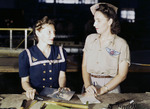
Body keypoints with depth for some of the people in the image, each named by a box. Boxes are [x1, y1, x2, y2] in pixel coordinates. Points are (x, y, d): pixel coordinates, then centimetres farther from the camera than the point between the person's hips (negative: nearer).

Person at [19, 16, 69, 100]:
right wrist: (30, 89, -21)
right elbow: (25, 81, 0)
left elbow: (62, 76, 9)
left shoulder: (61, 52, 8)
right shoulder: (25, 55, -3)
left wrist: (62, 87, -12)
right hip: (36, 96, -3)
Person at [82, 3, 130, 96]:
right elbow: (84, 66, 8)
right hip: (89, 84, 3)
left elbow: (122, 75, -5)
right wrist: (87, 85, -8)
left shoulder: (121, 44, -2)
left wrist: (101, 90, -13)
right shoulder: (90, 39, 10)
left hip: (111, 87, -2)